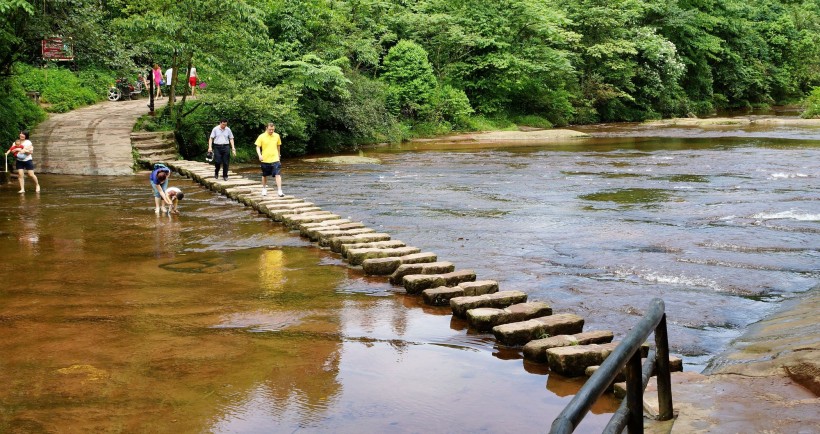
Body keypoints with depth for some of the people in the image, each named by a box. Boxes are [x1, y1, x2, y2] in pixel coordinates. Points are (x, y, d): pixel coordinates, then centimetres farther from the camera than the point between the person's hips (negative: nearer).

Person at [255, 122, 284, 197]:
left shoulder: (277, 136, 2)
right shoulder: (261, 137, -6)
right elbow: (258, 147, -4)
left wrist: (278, 155, 22)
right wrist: (259, 155, -20)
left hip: (275, 159, 0)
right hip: (265, 160, 0)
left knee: (277, 175, -12)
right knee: (264, 175, 15)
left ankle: (280, 191, -14)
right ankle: (264, 189, 35)